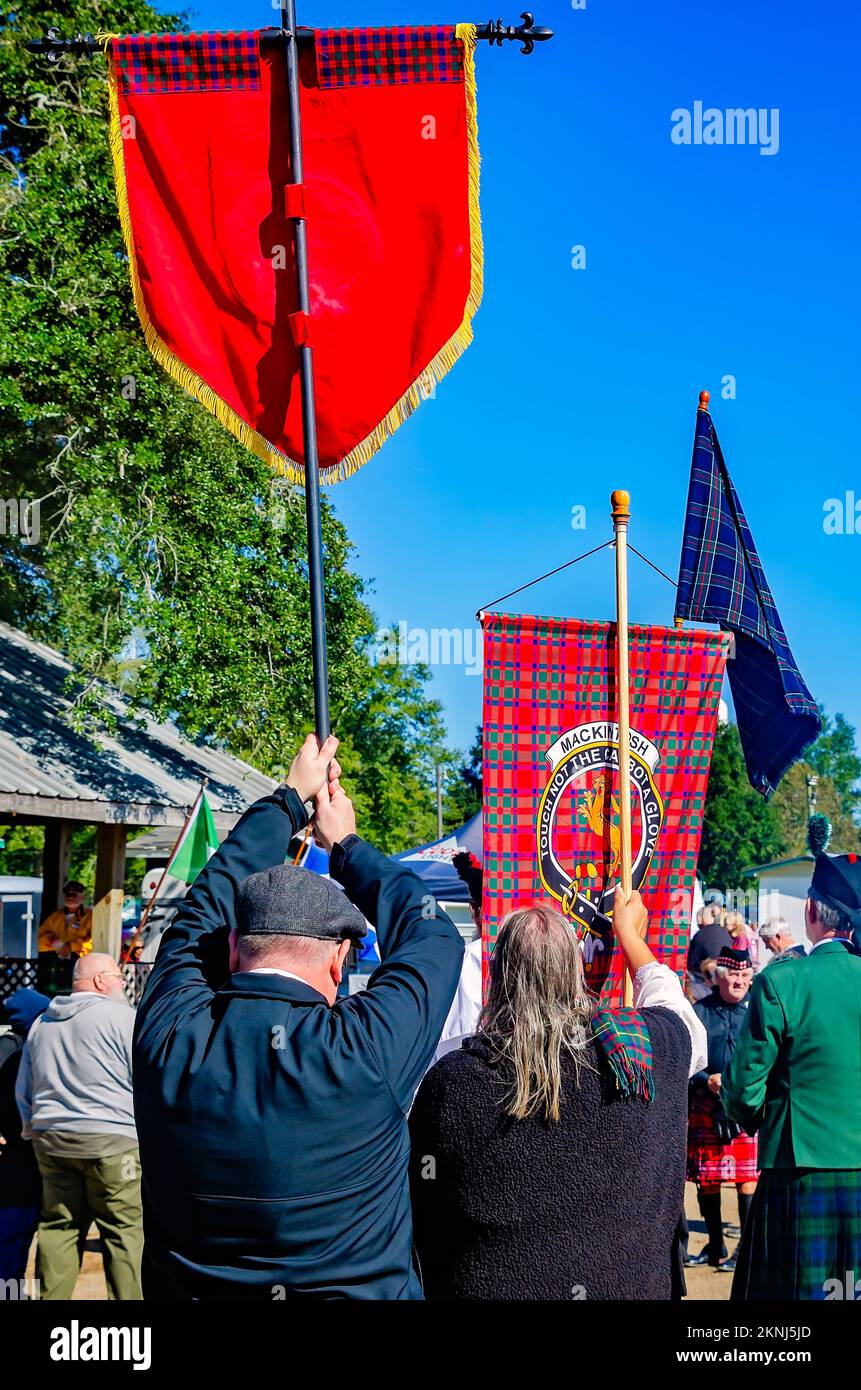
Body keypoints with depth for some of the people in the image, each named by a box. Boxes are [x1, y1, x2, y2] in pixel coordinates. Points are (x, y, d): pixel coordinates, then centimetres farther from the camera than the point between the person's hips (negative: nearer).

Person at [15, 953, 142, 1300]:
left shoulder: (41, 1023, 15)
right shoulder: (120, 1016, -6)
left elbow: (23, 1091, 20)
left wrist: (33, 1130, 30)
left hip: (50, 1139, 6)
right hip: (110, 1140, -6)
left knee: (58, 1226, 10)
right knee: (125, 1229, -2)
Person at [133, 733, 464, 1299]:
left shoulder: (170, 1038, -18)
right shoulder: (364, 1050, -24)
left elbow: (205, 909, 1)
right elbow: (433, 936, -6)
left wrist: (289, 799, 13)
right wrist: (345, 844, 9)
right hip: (356, 1289, -2)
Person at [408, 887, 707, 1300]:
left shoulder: (451, 1081, -16)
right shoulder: (636, 1046, -13)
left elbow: (428, 1219, -6)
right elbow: (669, 1000, 12)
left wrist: (439, 1287, 11)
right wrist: (628, 932, 26)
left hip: (489, 1285, -1)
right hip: (623, 1280, 1)